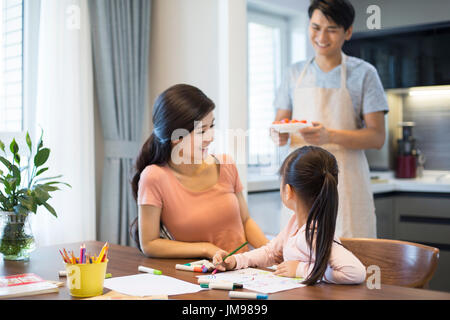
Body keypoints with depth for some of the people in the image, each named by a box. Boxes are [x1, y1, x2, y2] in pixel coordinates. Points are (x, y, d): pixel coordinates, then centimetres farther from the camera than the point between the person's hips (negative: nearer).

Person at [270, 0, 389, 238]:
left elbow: (377, 137, -5)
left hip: (344, 181, -3)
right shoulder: (296, 72, 12)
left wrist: (330, 136, -21)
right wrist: (278, 135, -10)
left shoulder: (363, 73, 1)